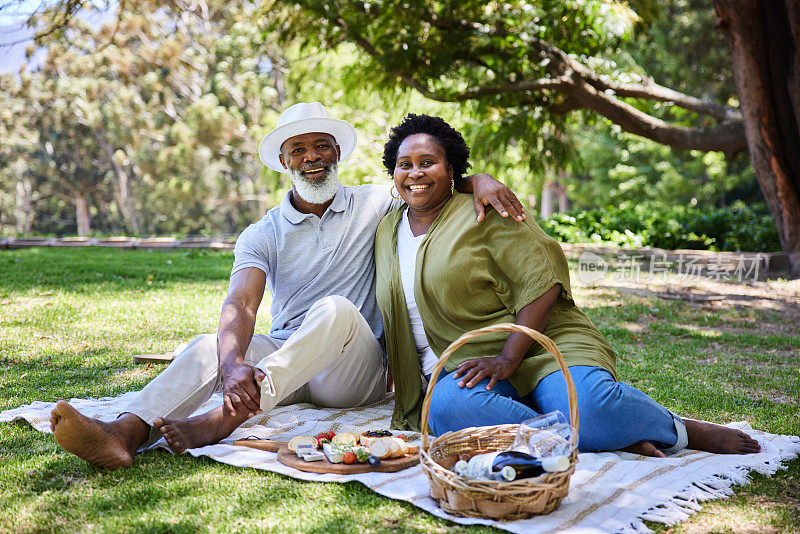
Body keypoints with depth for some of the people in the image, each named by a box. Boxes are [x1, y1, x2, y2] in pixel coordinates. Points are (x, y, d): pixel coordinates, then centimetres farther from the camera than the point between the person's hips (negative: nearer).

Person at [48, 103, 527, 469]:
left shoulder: (374, 205, 6)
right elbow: (241, 305, -12)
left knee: (337, 309, -34)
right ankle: (127, 434, -48)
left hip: (357, 374, -1)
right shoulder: (263, 235, 4)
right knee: (210, 346, -25)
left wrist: (482, 182, -18)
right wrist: (233, 364, -35)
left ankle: (222, 422, -45)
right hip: (283, 357, 2)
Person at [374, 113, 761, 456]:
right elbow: (393, 315, 24)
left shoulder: (485, 213, -2)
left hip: (536, 344, -3)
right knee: (447, 409, -34)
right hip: (458, 367, 4)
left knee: (585, 404, -35)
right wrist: (402, 378, 12)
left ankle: (680, 431, -3)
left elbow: (542, 282, -10)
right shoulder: (386, 232, 16)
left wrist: (507, 358, -20)